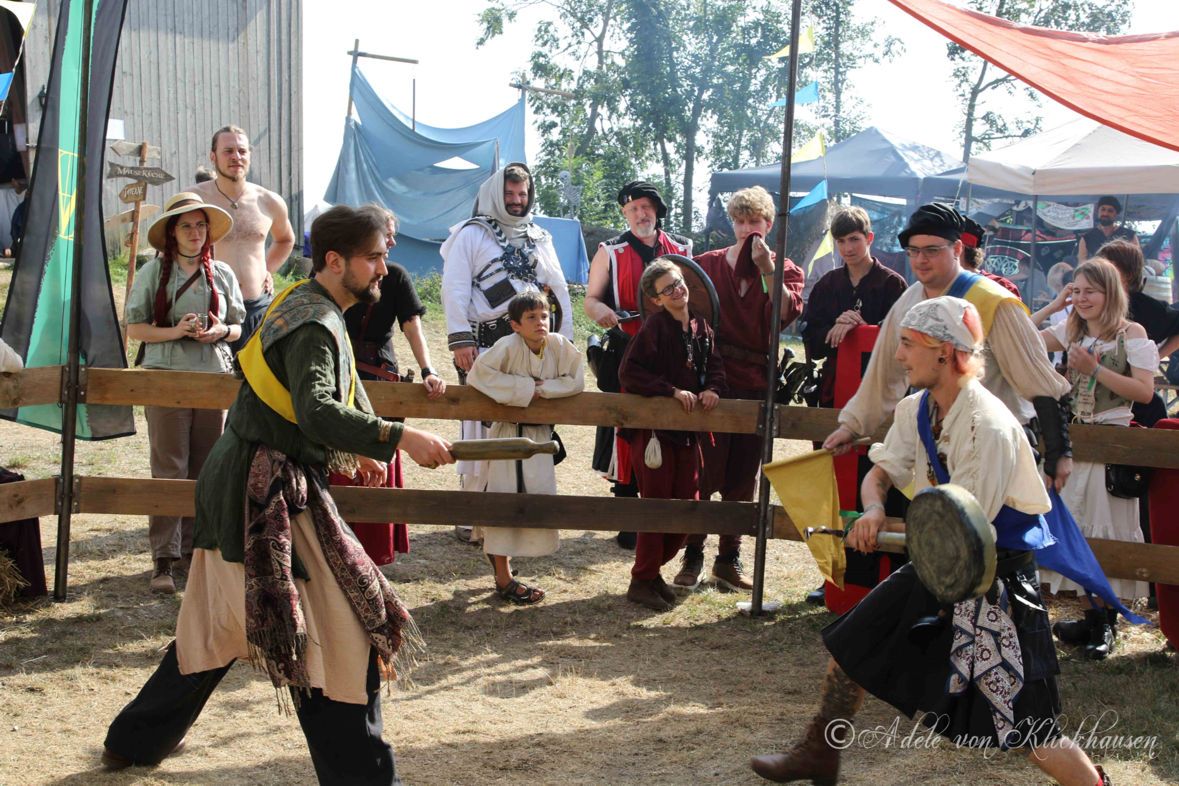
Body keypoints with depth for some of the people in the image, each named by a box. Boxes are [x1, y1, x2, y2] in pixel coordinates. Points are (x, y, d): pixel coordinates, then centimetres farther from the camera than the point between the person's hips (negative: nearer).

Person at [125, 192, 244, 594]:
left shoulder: (222, 274, 9)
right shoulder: (153, 272, 1)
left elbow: (238, 326, 15)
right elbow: (134, 328, -1)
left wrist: (221, 330, -7)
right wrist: (175, 331, -16)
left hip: (215, 379, 3)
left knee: (205, 469, 8)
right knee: (169, 469, -4)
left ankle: (193, 546, 20)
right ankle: (163, 559, -2)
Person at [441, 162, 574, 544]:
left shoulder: (539, 238, 19)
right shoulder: (470, 234, 4)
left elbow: (558, 290, 20)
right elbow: (455, 289, -4)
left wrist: (565, 340, 12)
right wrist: (460, 339, -13)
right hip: (484, 345, -4)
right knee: (480, 426, -4)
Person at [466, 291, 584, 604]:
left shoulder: (560, 345, -9)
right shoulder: (509, 346, -20)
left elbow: (576, 381, -6)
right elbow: (478, 374, -25)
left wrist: (544, 388, -20)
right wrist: (524, 388, -24)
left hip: (539, 433, 5)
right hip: (508, 432, -5)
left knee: (538, 495, 11)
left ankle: (497, 551, 35)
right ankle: (504, 579, 7)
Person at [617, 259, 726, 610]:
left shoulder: (701, 327, 9)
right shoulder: (654, 327, -12)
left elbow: (716, 366, 13)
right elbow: (629, 372, -18)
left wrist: (712, 389, -9)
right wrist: (673, 391, -20)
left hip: (688, 430, 7)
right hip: (654, 427, -7)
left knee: (687, 503, 10)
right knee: (657, 504, -2)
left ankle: (653, 570, 25)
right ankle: (642, 581, 9)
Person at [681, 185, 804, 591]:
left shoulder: (786, 271, 7)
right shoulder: (707, 264, 9)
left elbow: (787, 312, -13)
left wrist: (766, 269, -18)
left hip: (756, 386, 1)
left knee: (742, 479, 8)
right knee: (704, 472, -5)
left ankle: (729, 559, 18)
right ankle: (692, 556, 5)